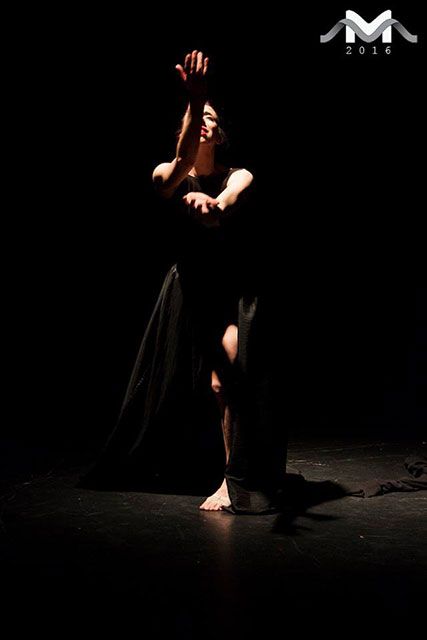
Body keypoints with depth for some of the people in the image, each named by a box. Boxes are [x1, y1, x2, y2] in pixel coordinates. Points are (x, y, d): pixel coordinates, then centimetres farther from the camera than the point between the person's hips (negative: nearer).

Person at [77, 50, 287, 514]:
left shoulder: (239, 176, -3)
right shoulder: (167, 176, -4)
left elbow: (232, 196, -28)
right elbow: (183, 162, -29)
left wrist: (211, 202, -53)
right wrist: (193, 101, -45)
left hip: (233, 292, -1)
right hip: (188, 292, 2)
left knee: (226, 379, -21)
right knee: (171, 383, 14)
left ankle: (234, 479, -13)